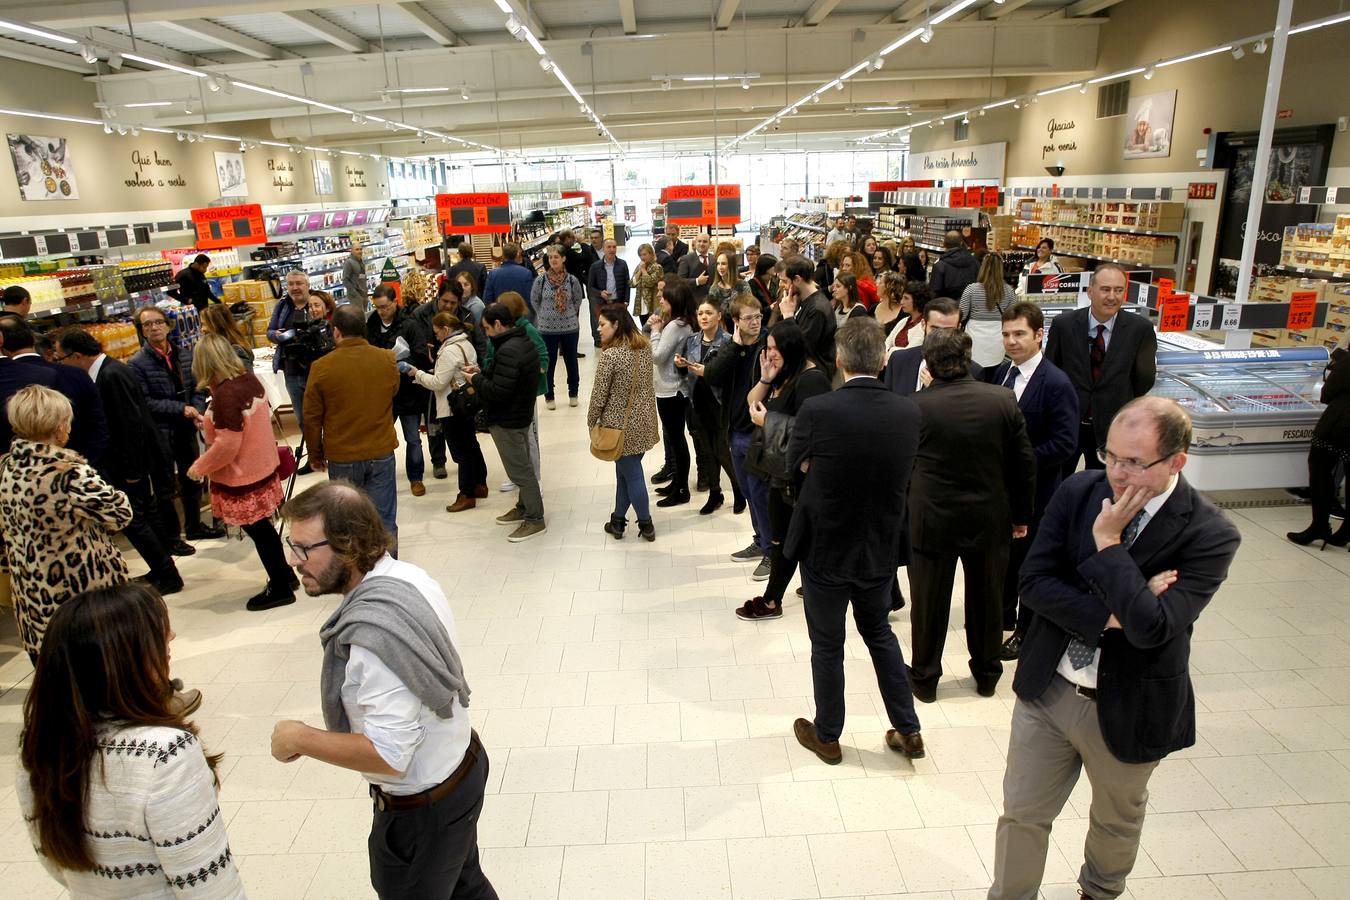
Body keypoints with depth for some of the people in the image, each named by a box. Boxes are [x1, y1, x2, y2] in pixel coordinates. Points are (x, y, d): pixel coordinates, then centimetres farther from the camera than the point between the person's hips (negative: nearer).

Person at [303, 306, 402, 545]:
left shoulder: (322, 367, -11)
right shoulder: (387, 360, -6)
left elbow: (312, 418, -2)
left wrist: (315, 455, 11)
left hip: (342, 456, -1)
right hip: (382, 452, 1)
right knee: (384, 521, 8)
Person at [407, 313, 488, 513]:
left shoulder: (450, 351, -20)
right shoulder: (467, 344, 9)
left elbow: (438, 383, -20)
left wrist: (417, 373, -6)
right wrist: (426, 373, 10)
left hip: (453, 409, -10)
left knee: (461, 451, -2)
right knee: (471, 446, 19)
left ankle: (467, 495, 6)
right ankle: (480, 484, 30)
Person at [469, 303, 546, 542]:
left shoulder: (508, 351, -26)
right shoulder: (524, 342, 6)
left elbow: (498, 392, -28)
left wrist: (477, 379, -12)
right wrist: (482, 372, 4)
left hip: (507, 421, -10)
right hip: (521, 413, 10)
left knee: (520, 470, 0)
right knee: (523, 466, 20)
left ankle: (535, 520, 9)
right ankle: (524, 508, 34)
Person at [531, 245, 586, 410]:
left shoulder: (572, 280, -5)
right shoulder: (541, 280, -7)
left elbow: (578, 300, 10)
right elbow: (534, 301, 7)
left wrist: (570, 314, 9)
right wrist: (545, 315, 9)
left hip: (570, 327, 1)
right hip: (547, 328, -1)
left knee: (571, 361, 11)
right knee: (549, 363, 7)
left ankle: (573, 394, 27)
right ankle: (549, 396, 19)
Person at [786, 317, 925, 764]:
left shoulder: (817, 410, -22)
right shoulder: (908, 412, -10)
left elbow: (795, 463, -5)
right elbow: (902, 474, 4)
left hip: (825, 547, -3)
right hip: (881, 547, 4)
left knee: (827, 644, 14)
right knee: (879, 632, 25)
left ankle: (827, 735, 32)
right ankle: (908, 730, 33)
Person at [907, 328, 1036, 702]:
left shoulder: (916, 405, -17)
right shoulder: (1003, 400, -9)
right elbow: (1024, 463, -2)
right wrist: (1021, 515, 9)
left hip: (932, 521, -2)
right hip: (990, 521, 3)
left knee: (930, 603, 13)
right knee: (986, 599, 20)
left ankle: (925, 678, 28)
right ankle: (986, 673, 37)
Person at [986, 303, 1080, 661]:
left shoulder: (1056, 384, -18)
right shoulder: (1001, 373, 3)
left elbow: (1064, 444, -21)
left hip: (1033, 491, -6)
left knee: (1028, 561, 9)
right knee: (1000, 554, 20)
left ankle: (1026, 632, 28)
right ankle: (1003, 617, 41)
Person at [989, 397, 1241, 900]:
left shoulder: (1209, 535, -19)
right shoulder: (1079, 492, -9)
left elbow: (1151, 627, -30)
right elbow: (1033, 581, -12)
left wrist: (1107, 542, -27)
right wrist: (1111, 616, -23)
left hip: (1126, 706, -1)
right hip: (1047, 689, 2)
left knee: (1117, 821, 26)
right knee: (1022, 813, 13)